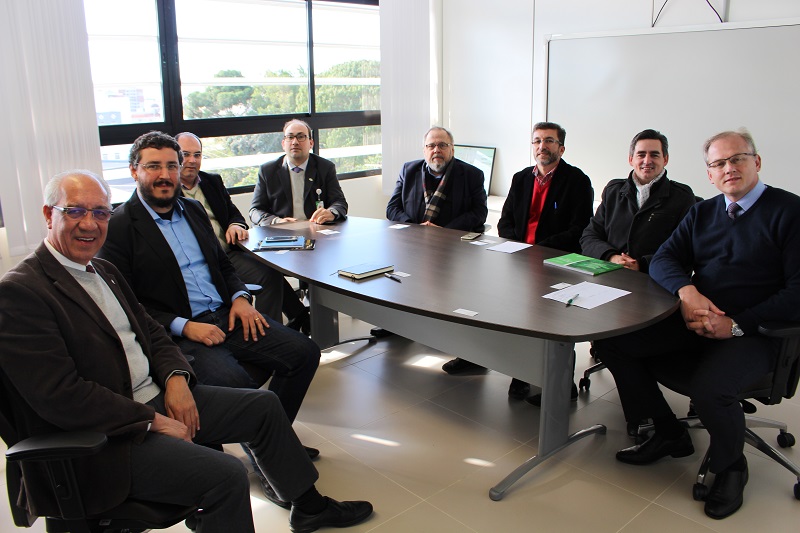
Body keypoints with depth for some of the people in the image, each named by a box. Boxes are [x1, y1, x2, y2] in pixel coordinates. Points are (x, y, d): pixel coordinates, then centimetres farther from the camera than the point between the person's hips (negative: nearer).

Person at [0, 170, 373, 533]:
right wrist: (153, 420, -19)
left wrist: (175, 378, -4)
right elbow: (60, 395, -22)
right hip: (99, 438, -9)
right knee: (227, 476, -25)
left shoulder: (103, 270, 13)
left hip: (155, 398, 9)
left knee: (264, 406, 9)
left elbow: (150, 332, 17)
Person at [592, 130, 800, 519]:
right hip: (695, 322, 6)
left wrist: (737, 324, -19)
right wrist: (686, 290, -15)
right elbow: (662, 259, 8)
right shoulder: (702, 212, 15)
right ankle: (669, 435, 9)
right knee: (611, 341, -10)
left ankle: (730, 467, 2)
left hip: (755, 333, -6)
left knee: (708, 387, -35)